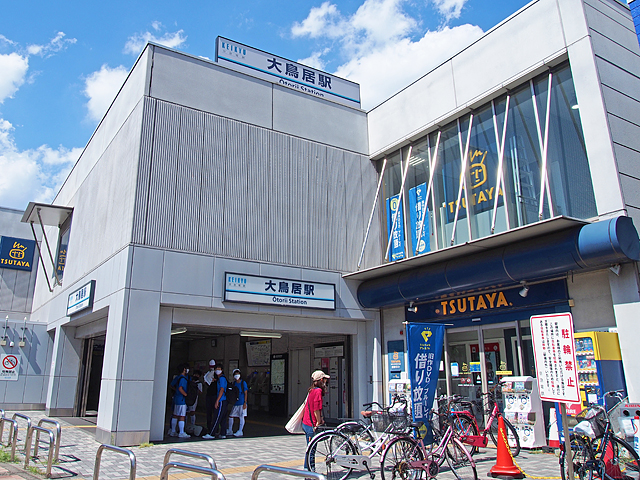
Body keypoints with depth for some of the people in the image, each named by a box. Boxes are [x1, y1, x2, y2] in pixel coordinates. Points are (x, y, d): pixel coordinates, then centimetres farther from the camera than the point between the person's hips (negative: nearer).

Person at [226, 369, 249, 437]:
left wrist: (245, 403, -11)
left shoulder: (243, 383, -4)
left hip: (241, 403, -6)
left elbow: (246, 393, -5)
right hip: (235, 403, 6)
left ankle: (240, 432, 4)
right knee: (231, 416, 6)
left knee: (241, 417, -2)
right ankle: (230, 431, 18)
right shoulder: (234, 383, 10)